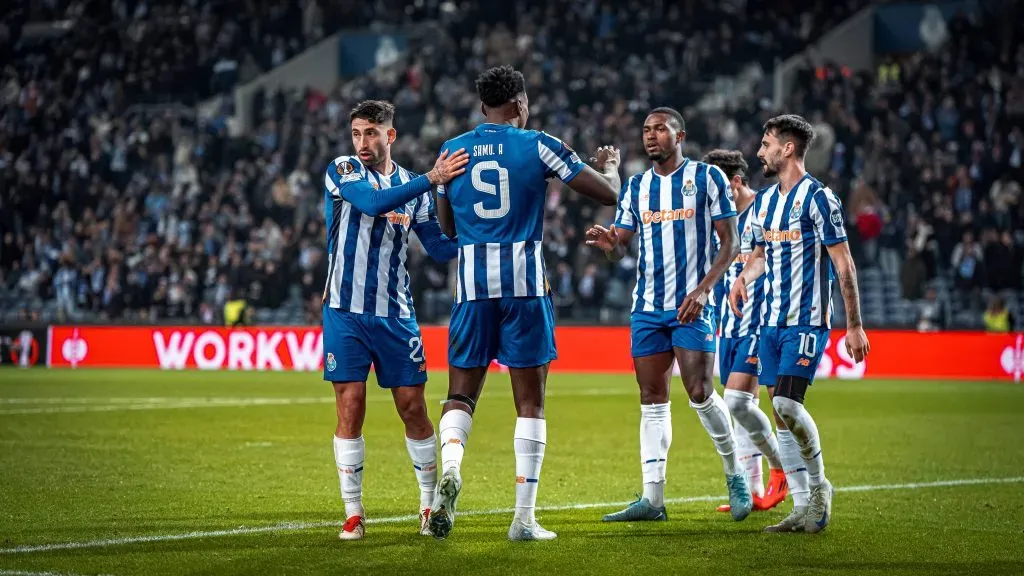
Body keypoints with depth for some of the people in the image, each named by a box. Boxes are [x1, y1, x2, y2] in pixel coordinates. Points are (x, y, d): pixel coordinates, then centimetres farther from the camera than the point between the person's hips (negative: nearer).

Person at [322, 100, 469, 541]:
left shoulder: (413, 186, 8)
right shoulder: (342, 171, -3)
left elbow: (440, 248, 11)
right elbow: (375, 202, -23)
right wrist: (432, 179, -28)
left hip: (395, 314, 3)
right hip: (346, 311, -3)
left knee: (413, 409, 3)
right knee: (350, 410, -5)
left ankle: (431, 505, 16)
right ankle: (353, 513, 4)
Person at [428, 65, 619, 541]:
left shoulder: (452, 150, 9)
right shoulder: (537, 146, -1)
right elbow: (607, 194, 2)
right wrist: (608, 165, 24)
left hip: (473, 282, 2)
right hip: (525, 279, -2)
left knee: (461, 394, 9)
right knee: (530, 402, 4)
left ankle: (450, 466, -23)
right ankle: (524, 517, 2)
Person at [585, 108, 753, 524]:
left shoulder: (707, 177, -2)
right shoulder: (635, 186, 12)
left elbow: (730, 243, -4)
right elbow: (620, 248, 14)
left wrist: (702, 289, -17)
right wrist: (609, 244, -12)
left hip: (692, 305, -5)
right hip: (647, 305, 5)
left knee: (700, 393, -12)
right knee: (652, 399, 3)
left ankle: (735, 476, 10)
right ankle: (652, 498, 3)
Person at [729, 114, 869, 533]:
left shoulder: (817, 197, -9)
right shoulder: (765, 200, 14)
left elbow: (843, 265, -10)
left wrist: (854, 325, -13)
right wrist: (744, 276, 6)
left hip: (807, 321, -7)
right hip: (771, 321, 8)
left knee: (787, 404, -19)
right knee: (784, 410, 4)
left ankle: (819, 487, 1)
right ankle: (803, 507, 10)